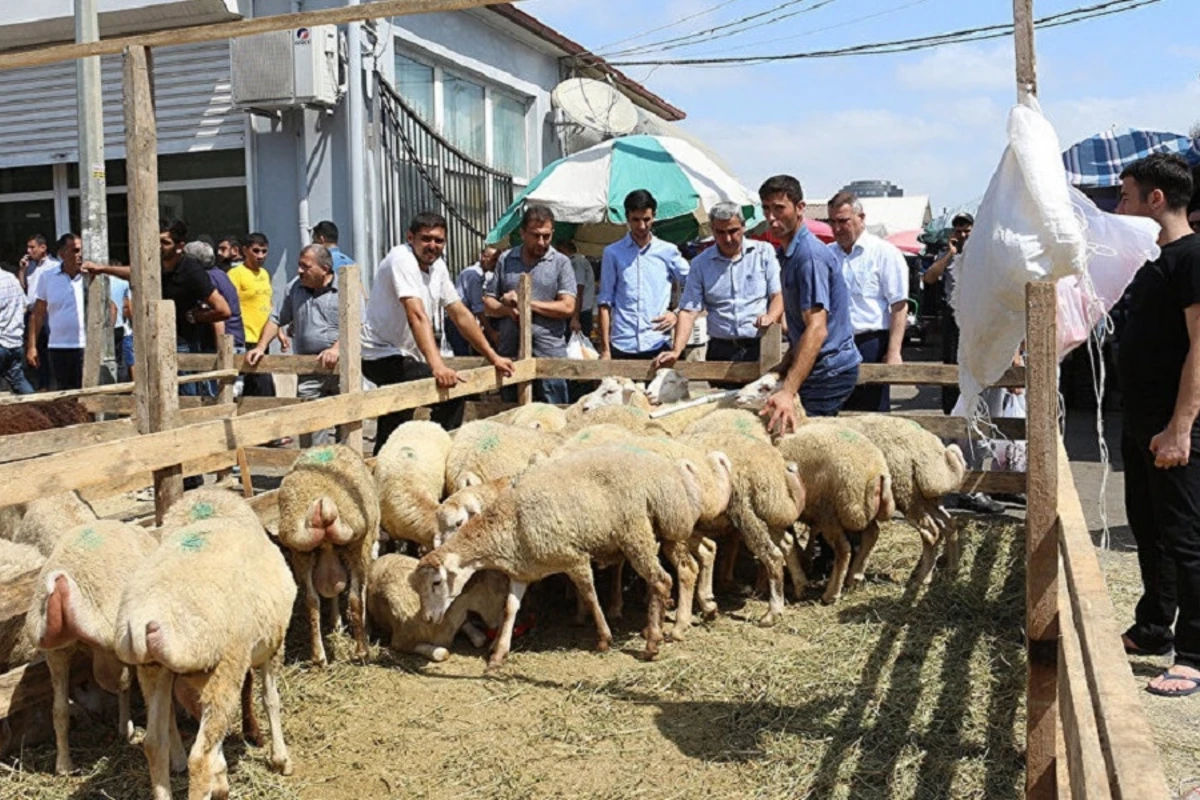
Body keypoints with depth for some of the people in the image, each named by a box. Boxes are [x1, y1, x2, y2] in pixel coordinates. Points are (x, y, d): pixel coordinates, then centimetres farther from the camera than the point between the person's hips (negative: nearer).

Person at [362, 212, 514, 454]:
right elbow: (417, 315, -34)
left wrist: (493, 357, 8)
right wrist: (437, 366, -45)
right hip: (381, 354, -10)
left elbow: (460, 314, 10)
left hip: (400, 355, 10)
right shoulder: (401, 260, -20)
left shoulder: (437, 266, 6)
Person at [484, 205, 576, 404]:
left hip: (549, 353, -3)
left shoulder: (560, 263, 1)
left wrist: (527, 302, -10)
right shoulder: (505, 261, 10)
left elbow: (567, 307, -8)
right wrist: (508, 310, -11)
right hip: (510, 353, 3)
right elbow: (488, 304, 10)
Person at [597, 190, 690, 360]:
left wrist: (678, 314, 1)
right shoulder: (612, 253, 6)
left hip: (658, 345, 0)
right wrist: (605, 348, 1)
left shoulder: (668, 251, 7)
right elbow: (605, 302, 5)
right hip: (621, 347, 0)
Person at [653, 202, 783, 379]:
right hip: (720, 351, 1)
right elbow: (689, 311, 0)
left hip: (760, 347, -1)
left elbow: (779, 294, 1)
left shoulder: (764, 252, 6)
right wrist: (676, 351, -13)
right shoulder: (700, 264, 7)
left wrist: (771, 317, -22)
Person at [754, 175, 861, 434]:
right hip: (821, 368, 10)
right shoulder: (788, 253, 14)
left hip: (829, 372, -10)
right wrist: (783, 369, 15)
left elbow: (817, 329, -30)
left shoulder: (810, 255, -19)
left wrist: (788, 391, -38)